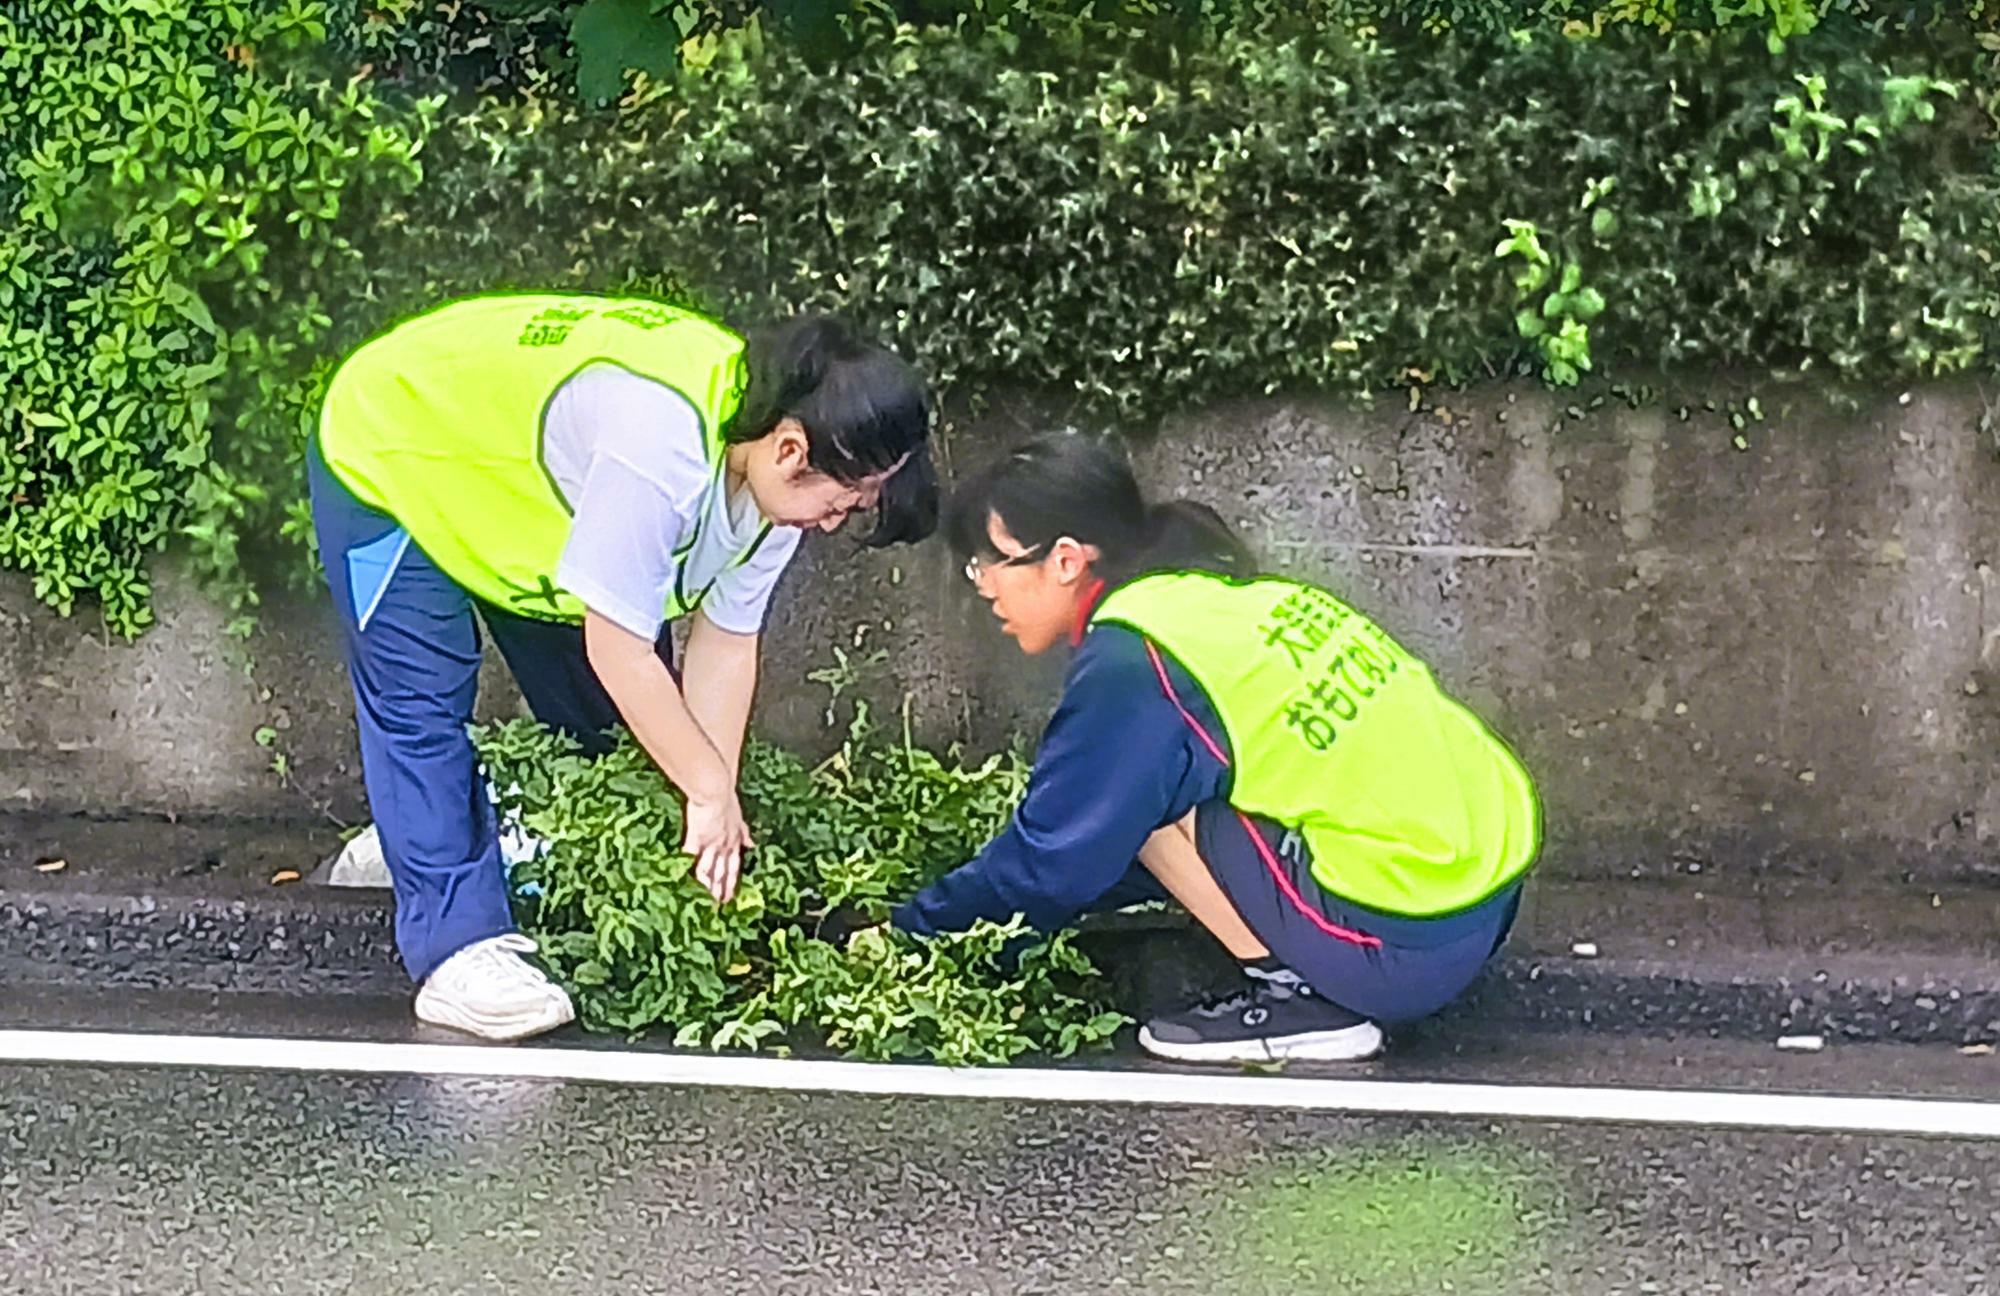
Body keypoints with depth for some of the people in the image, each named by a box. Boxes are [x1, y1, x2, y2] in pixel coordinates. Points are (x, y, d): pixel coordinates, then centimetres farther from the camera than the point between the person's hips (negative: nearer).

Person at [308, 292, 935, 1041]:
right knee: (422, 709, -16)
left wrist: (720, 809, -14)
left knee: (603, 720, 7)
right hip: (386, 461, -9)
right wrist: (711, 791, -25)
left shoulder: (775, 468, -16)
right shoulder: (661, 446, -43)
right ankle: (457, 950, -15)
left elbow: (725, 642, -9)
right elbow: (619, 651, -36)